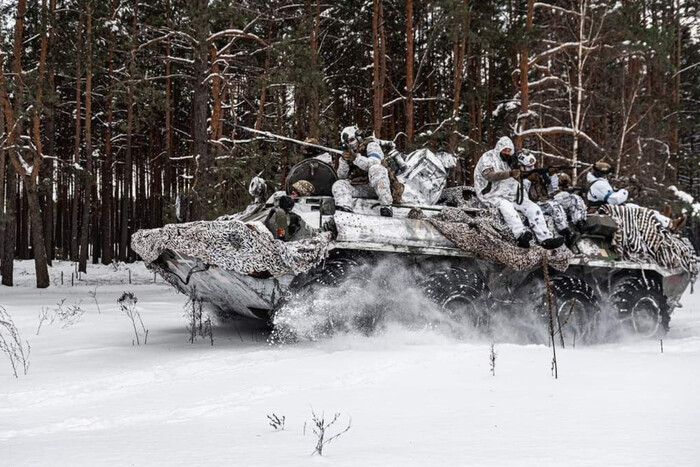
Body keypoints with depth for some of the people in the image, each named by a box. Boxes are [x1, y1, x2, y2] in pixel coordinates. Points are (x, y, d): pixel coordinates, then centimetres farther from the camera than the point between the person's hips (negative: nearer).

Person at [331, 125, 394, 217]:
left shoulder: (370, 145, 4)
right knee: (338, 185, -13)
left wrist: (356, 158, -26)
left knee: (375, 169, -34)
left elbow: (375, 163, -16)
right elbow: (341, 176, 10)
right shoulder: (347, 154, 20)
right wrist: (344, 161, -8)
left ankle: (386, 206, -40)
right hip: (359, 188, 5)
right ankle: (345, 208, -43)